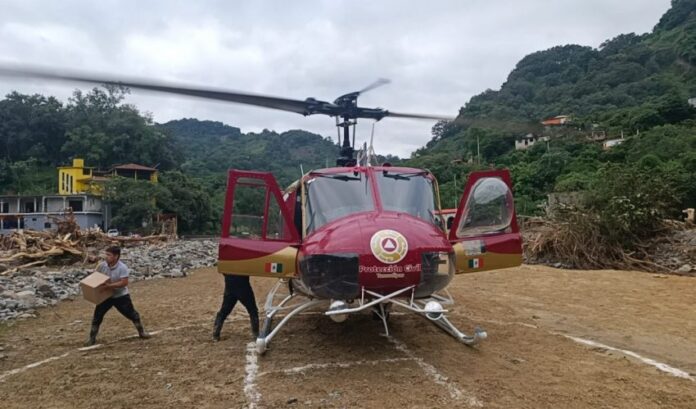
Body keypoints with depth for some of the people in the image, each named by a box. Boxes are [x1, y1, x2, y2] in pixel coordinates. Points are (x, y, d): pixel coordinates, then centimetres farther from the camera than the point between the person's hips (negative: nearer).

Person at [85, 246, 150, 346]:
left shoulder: (122, 267, -24)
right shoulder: (102, 265, -11)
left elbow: (124, 282, -28)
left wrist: (109, 286, -35)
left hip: (121, 296, -3)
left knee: (132, 314, 5)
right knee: (97, 316, 4)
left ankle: (141, 332, 22)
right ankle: (92, 338, 19)